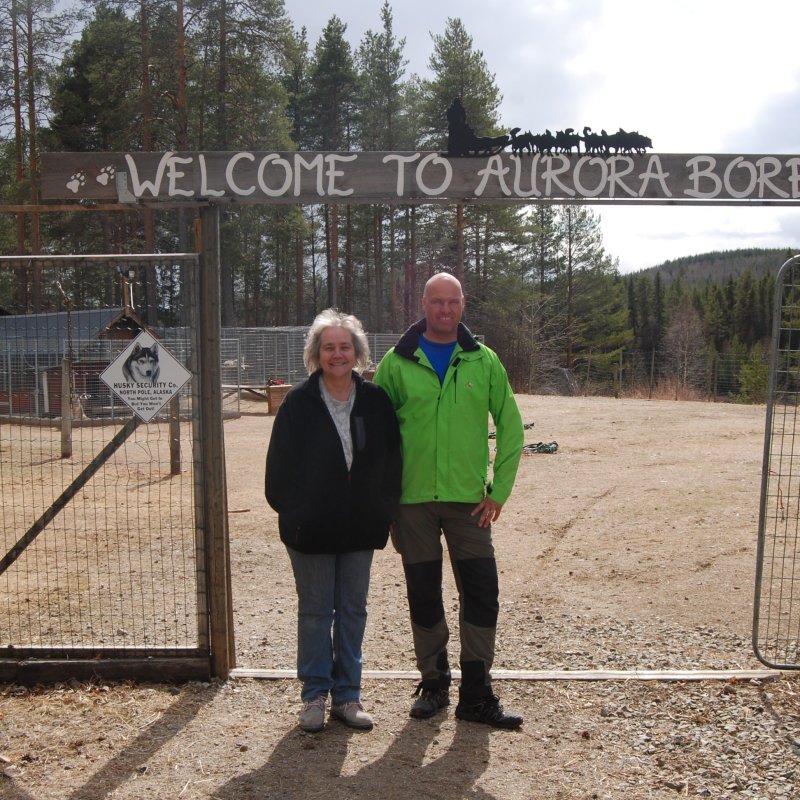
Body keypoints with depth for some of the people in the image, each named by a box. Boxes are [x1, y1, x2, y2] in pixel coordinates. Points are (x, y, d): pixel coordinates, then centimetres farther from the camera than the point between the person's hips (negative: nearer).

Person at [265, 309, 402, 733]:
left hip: (360, 527, 3)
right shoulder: (298, 402, -6)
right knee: (315, 611, 9)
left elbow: (391, 460, 4)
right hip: (311, 530, -2)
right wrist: (292, 512, -8)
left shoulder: (376, 400, 0)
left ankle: (347, 694, 25)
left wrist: (384, 513, 0)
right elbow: (280, 464, -4)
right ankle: (314, 695, 23)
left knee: (353, 610, 12)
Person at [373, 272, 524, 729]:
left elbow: (510, 426, 6)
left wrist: (499, 490, -1)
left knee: (482, 594, 0)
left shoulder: (484, 361, 4)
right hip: (413, 499, 0)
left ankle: (477, 696, 15)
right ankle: (434, 685, 27)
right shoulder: (397, 362, 2)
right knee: (424, 596, 9)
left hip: (468, 500, 0)